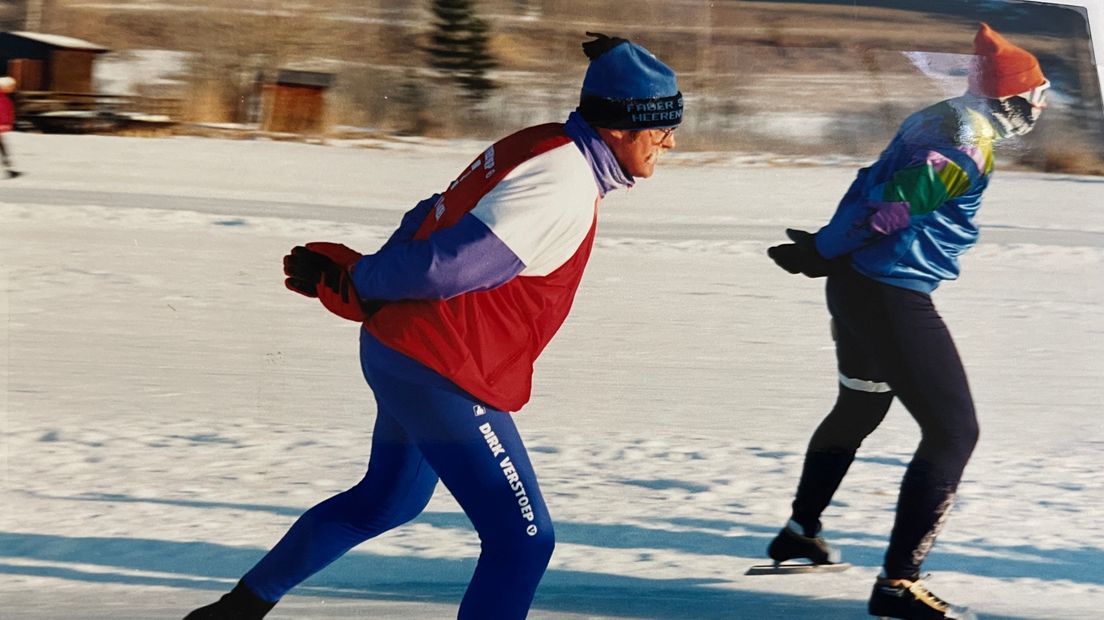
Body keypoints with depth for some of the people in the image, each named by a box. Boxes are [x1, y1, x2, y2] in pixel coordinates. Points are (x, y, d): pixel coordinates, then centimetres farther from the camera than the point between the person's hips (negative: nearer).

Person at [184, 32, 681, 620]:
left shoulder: (537, 148, 9)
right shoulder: (565, 186, -22)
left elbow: (428, 222, 12)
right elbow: (448, 264, -24)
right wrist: (350, 280, -11)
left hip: (400, 353, 10)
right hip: (444, 375, -10)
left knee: (388, 499, 30)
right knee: (522, 538, -8)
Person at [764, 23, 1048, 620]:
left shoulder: (936, 120, 12)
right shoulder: (968, 145, -19)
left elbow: (872, 188, 16)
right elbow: (893, 207, -22)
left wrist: (827, 246, 16)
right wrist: (824, 251, -13)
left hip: (853, 283, 10)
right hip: (892, 295, -10)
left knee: (859, 408, 30)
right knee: (953, 431, -7)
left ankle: (801, 531, 45)